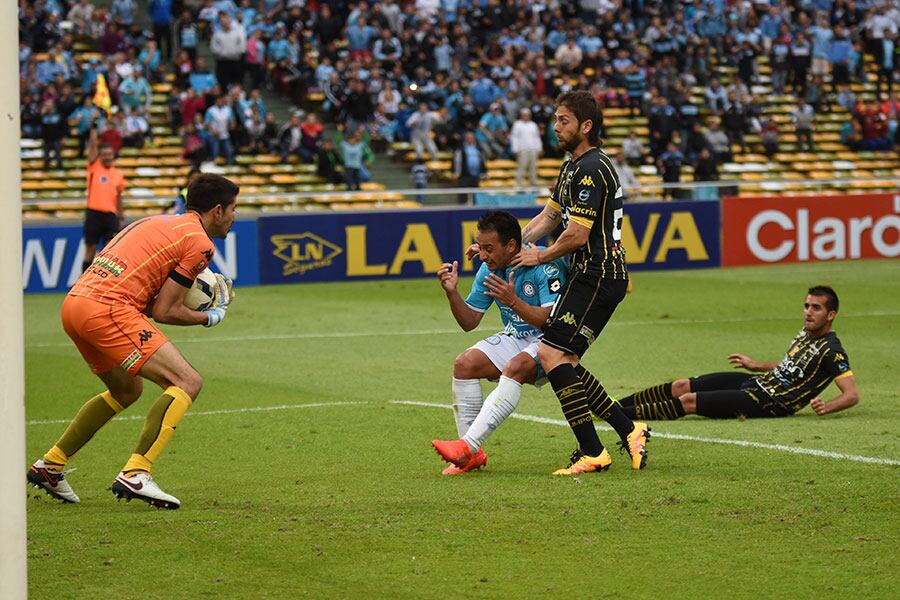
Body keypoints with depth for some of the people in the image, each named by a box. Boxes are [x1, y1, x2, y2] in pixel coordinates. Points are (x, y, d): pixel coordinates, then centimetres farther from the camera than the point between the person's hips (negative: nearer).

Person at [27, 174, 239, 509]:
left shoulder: (160, 222, 25)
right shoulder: (199, 242, -1)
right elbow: (164, 311, -4)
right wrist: (209, 317, 12)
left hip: (74, 303, 10)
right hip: (107, 309, -10)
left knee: (127, 390, 28)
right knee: (187, 383, -10)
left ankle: (49, 466, 30)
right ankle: (135, 475, -19)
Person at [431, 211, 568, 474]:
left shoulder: (544, 264, -21)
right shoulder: (489, 269, 0)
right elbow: (469, 322, 6)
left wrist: (514, 302, -40)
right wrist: (452, 293, -12)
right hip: (515, 338, 7)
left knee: (516, 367, -35)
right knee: (464, 363, -16)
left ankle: (468, 446, -39)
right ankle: (473, 455, -14)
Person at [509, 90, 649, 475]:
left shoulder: (591, 169, -15)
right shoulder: (573, 166, 18)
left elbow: (577, 235, -18)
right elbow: (549, 216, 26)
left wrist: (541, 256, -2)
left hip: (596, 277, -10)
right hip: (593, 275, 10)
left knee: (552, 354, -16)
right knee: (564, 362, 9)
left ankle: (592, 452, -16)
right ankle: (629, 431, 13)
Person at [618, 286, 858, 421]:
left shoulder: (831, 351, -16)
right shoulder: (806, 333, 11)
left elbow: (852, 395, -20)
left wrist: (826, 407, -37)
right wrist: (757, 366, 27)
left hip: (766, 404, -9)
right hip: (757, 382, 9)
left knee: (688, 401, -15)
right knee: (681, 386, 3)